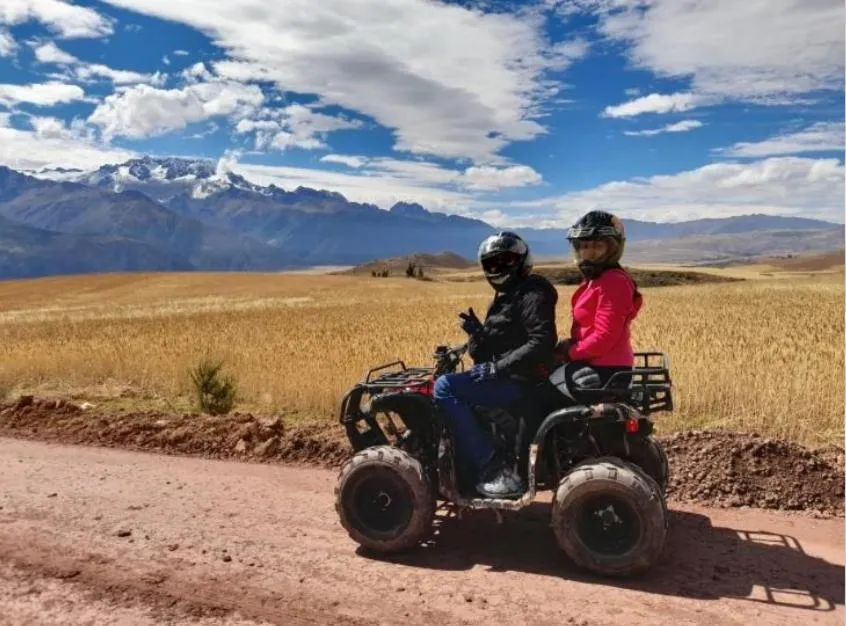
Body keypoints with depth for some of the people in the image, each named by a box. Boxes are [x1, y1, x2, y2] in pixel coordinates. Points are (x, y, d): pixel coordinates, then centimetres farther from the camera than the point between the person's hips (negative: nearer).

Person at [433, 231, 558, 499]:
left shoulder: (532, 294, -10)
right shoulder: (504, 297, 20)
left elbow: (542, 342, -23)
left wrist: (500, 367, -25)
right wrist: (477, 332, -3)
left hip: (517, 380, -11)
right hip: (503, 375, 11)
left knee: (445, 386, -20)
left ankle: (493, 470, -21)